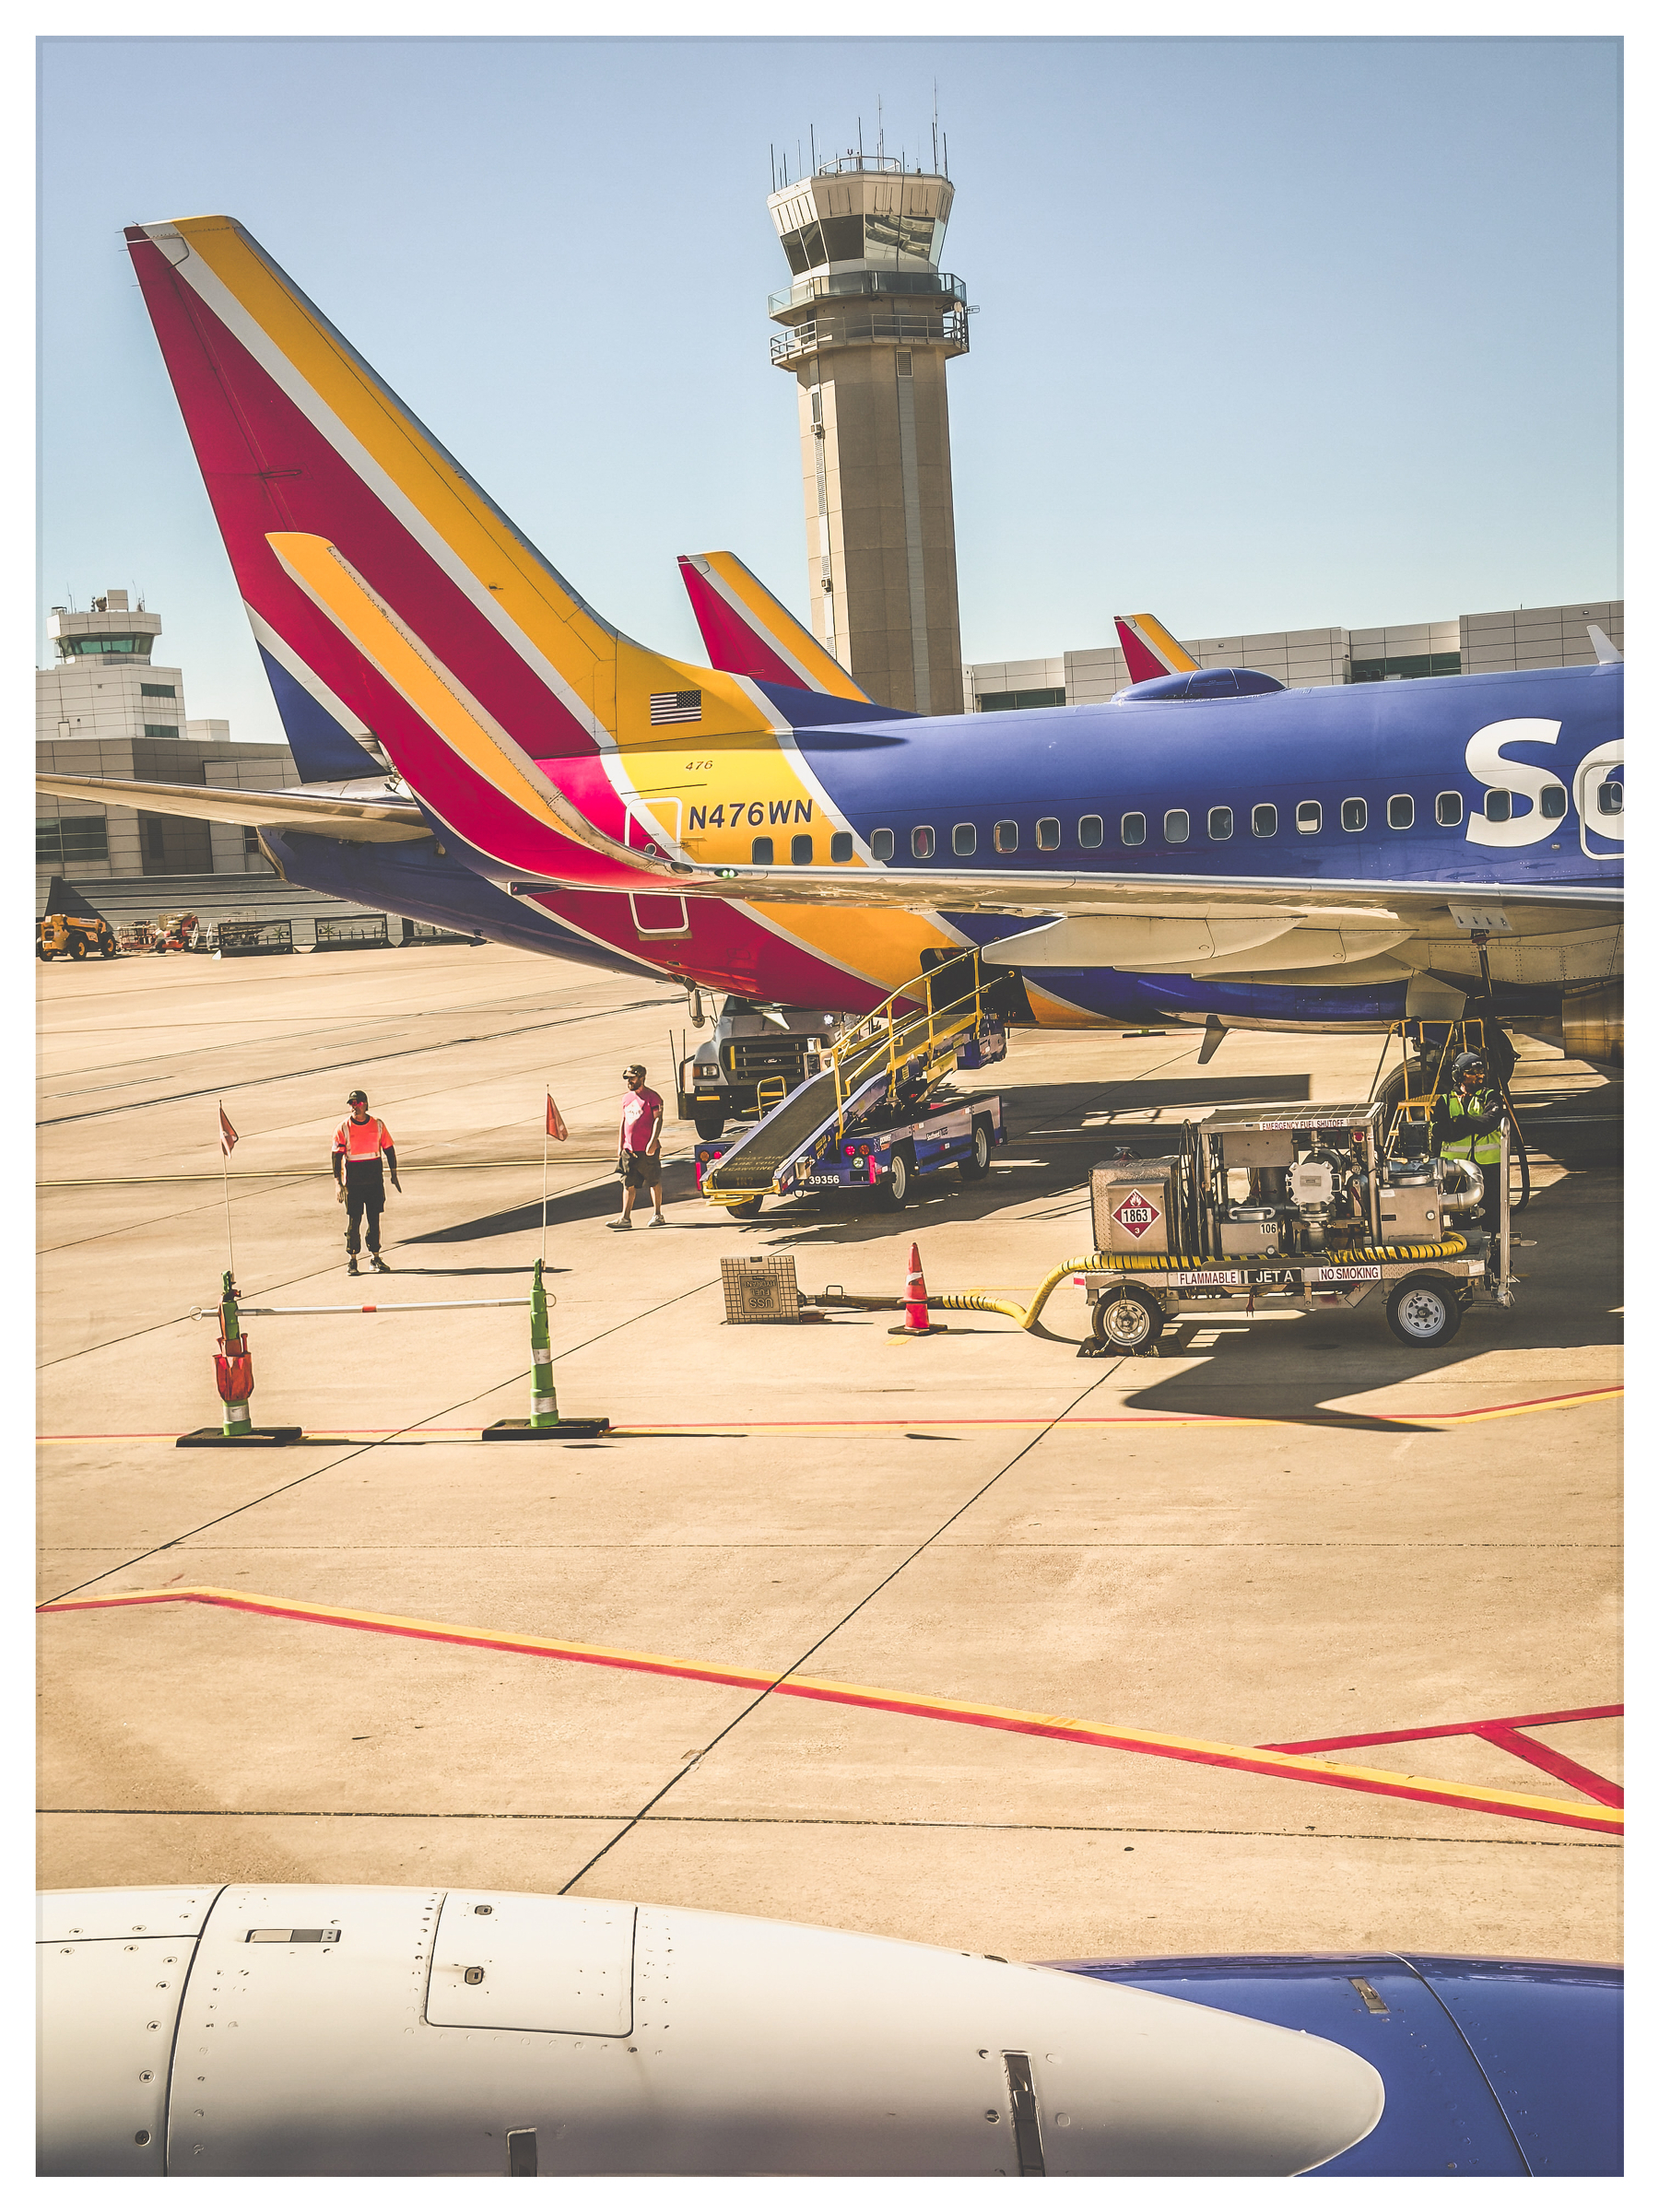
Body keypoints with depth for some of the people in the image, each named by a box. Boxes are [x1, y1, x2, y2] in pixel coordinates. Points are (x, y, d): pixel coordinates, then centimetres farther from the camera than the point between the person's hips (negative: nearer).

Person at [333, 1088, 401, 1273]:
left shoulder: (378, 1125, 2)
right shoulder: (343, 1128, -4)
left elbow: (389, 1149, 11)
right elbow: (337, 1156, -5)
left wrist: (394, 1174, 8)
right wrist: (338, 1182, -12)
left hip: (375, 1179, 2)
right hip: (352, 1182, -2)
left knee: (375, 1219, 5)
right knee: (354, 1221, -2)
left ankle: (375, 1257, 14)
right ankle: (352, 1259, 7)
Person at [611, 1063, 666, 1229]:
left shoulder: (651, 1097, -6)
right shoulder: (626, 1097, 15)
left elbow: (658, 1119, -12)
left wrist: (653, 1142, -21)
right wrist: (620, 1145, 16)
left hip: (647, 1150, -6)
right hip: (629, 1149, 6)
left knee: (654, 1183, 5)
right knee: (628, 1184, 2)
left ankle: (657, 1215, 16)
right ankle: (626, 1218, 2)